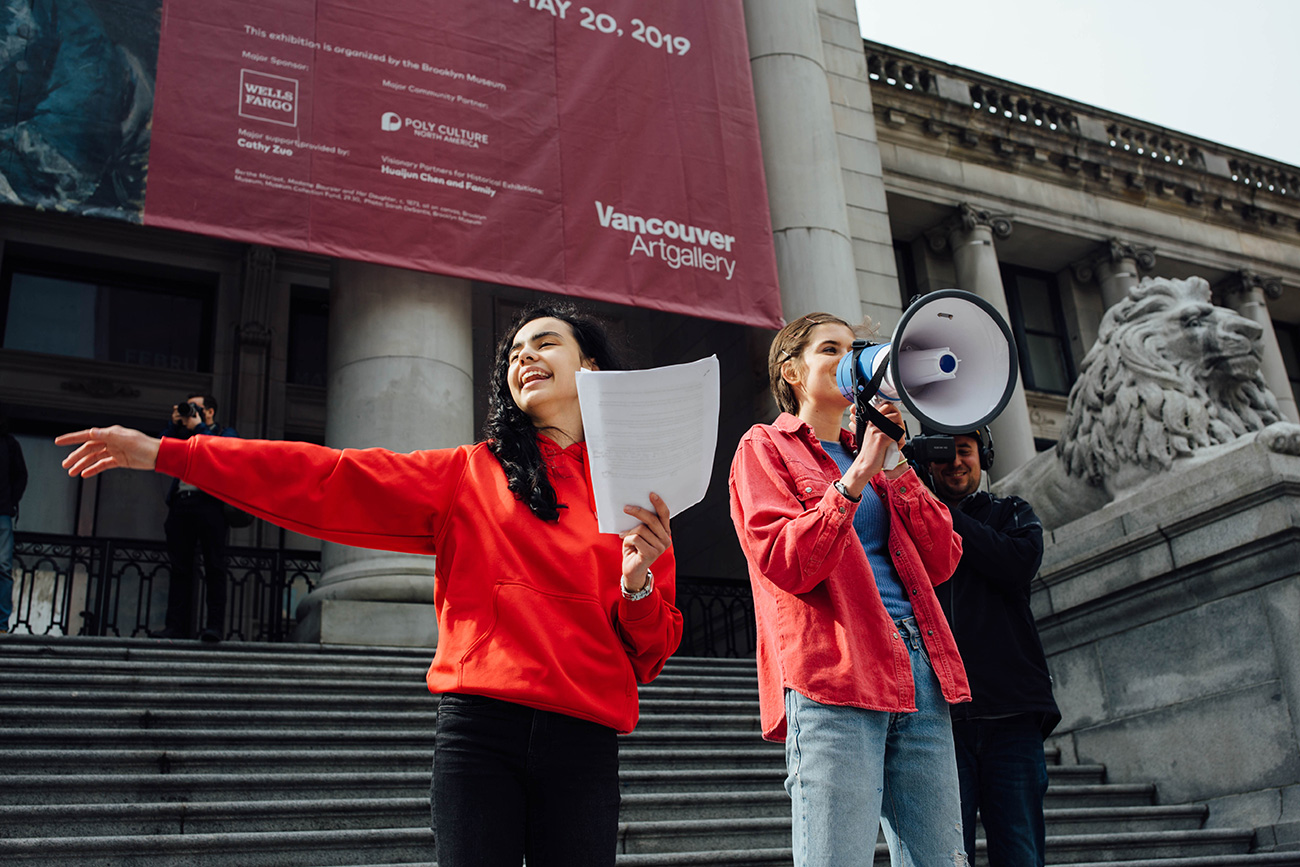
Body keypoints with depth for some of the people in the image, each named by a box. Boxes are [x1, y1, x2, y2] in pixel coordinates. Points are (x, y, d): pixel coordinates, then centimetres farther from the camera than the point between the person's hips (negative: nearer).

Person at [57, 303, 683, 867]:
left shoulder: (635, 495, 11)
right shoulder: (470, 473, 10)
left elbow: (650, 657, 11)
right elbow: (330, 480, 4)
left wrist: (638, 580, -11)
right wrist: (166, 453, -1)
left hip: (582, 736, 1)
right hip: (480, 726, -1)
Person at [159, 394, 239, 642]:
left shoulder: (225, 433, 15)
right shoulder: (182, 433, 27)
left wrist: (198, 427, -1)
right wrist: (174, 423, 11)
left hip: (208, 503, -5)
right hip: (180, 503, 5)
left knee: (214, 566, -9)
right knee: (180, 566, 1)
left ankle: (215, 625, -12)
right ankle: (177, 625, 1)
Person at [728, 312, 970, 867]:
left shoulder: (875, 457, 25)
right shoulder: (764, 447, 9)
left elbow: (941, 562, 13)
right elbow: (786, 565, -8)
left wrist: (897, 467, 5)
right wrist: (857, 475, -11)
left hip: (918, 669, 6)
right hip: (834, 672, -6)